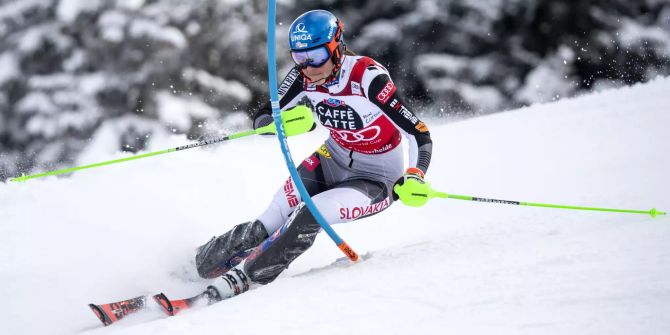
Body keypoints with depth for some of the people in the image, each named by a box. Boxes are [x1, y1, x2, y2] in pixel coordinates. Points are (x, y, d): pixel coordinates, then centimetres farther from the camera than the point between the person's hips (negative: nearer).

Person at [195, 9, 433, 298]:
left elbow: (419, 134, -26)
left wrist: (415, 177, -41)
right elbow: (264, 119, -6)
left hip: (376, 180, -5)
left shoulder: (367, 76, -27)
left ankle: (242, 279, -16)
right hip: (333, 160, 5)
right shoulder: (303, 77, -12)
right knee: (272, 222, -20)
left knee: (309, 215, -28)